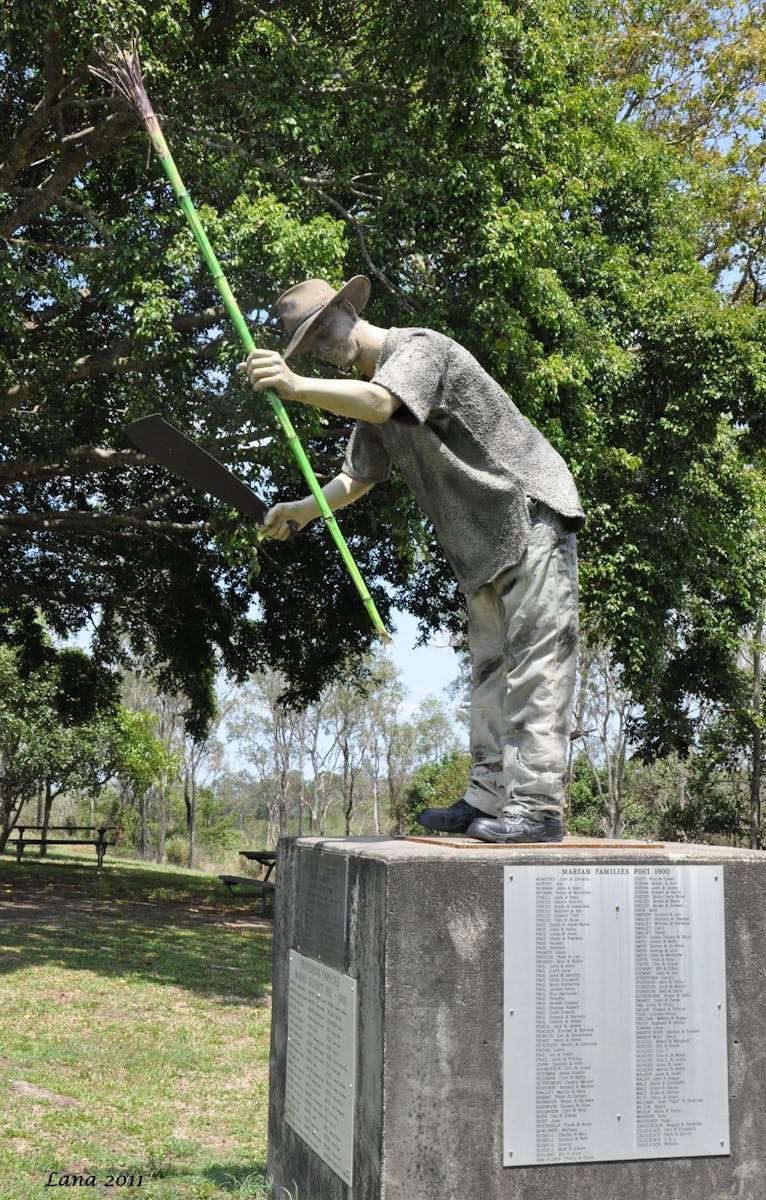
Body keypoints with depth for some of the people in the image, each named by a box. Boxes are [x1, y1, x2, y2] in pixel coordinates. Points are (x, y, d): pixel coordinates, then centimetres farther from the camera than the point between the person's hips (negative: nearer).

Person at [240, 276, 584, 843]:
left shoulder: (419, 347, -13)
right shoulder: (372, 383, 16)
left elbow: (379, 404, -35)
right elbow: (357, 476, 19)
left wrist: (297, 388, -46)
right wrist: (305, 508, 2)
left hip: (532, 510, -10)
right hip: (484, 541, 10)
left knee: (535, 662, -12)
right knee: (490, 667, 10)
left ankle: (537, 806, -14)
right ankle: (490, 798, 15)